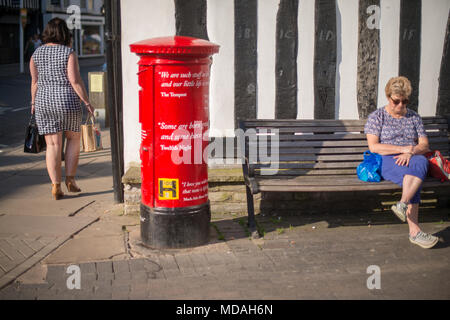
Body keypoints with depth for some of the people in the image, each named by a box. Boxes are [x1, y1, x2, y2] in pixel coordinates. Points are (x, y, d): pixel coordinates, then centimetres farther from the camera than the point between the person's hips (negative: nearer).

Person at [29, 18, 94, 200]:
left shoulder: (36, 54, 6)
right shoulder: (68, 53, -6)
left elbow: (34, 82, 7)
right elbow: (75, 81, -11)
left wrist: (33, 103, 17)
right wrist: (87, 102, -6)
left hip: (44, 102, 3)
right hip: (67, 100, -3)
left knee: (53, 145, 4)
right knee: (73, 138, 16)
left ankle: (56, 185, -1)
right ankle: (70, 179, 12)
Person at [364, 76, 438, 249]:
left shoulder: (414, 117, 18)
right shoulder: (376, 117, 6)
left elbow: (424, 145, 10)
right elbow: (373, 147, -7)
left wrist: (410, 152, -14)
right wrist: (404, 148, -11)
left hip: (412, 159, 4)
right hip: (385, 161, -4)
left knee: (421, 162, -36)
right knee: (413, 175, -36)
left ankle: (403, 204, -47)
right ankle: (414, 231, -39)